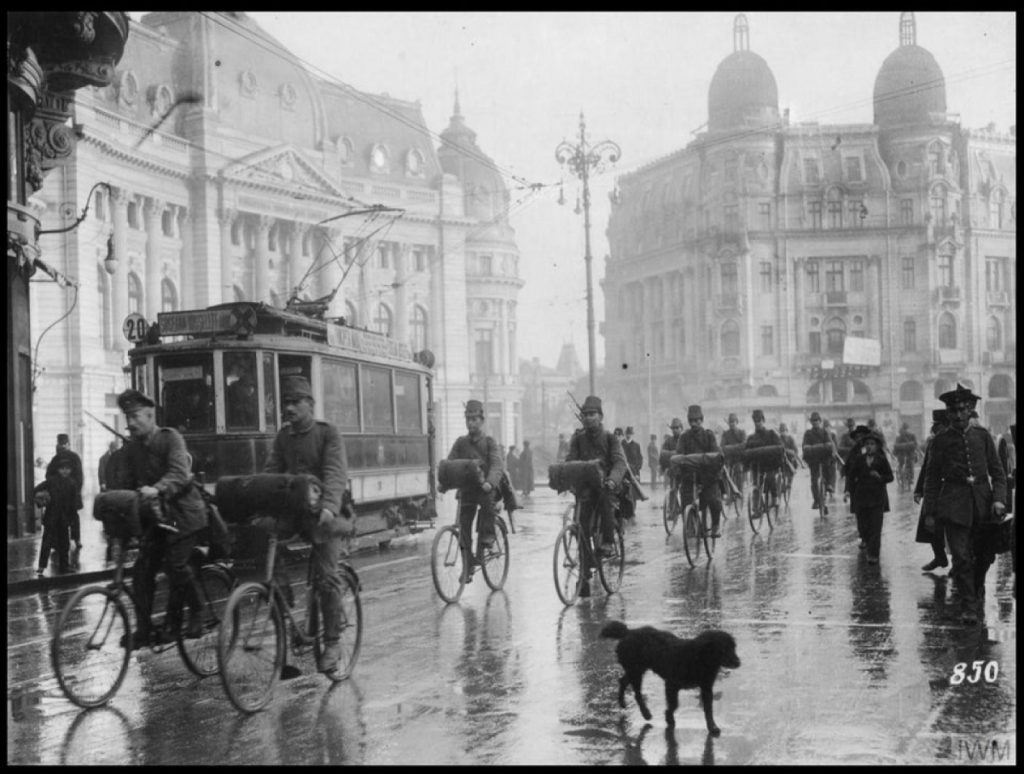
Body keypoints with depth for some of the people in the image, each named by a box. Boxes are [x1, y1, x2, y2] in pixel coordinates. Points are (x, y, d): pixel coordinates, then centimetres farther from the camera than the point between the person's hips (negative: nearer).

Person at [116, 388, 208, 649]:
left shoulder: (170, 438, -14)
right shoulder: (131, 449, 4)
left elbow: (180, 473, -28)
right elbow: (127, 484, 6)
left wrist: (156, 489, -46)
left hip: (182, 511, -6)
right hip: (155, 513, 6)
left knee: (176, 564, -16)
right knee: (142, 569, -4)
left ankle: (197, 613, 5)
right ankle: (143, 627, 3)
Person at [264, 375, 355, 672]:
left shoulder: (327, 433, -5)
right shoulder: (283, 436, 11)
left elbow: (335, 474, -18)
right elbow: (271, 471, 4)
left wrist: (329, 507, -35)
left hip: (325, 513, -5)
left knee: (326, 577, -11)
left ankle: (332, 643, -4)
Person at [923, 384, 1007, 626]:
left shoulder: (982, 436, 6)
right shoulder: (941, 441, 2)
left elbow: (997, 472, 8)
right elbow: (932, 478, 5)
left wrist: (998, 499, -8)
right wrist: (930, 512, 0)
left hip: (983, 504, 3)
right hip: (955, 506, -2)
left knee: (985, 555, 13)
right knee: (961, 557, -10)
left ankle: (977, 591, 41)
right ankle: (969, 607, 0)